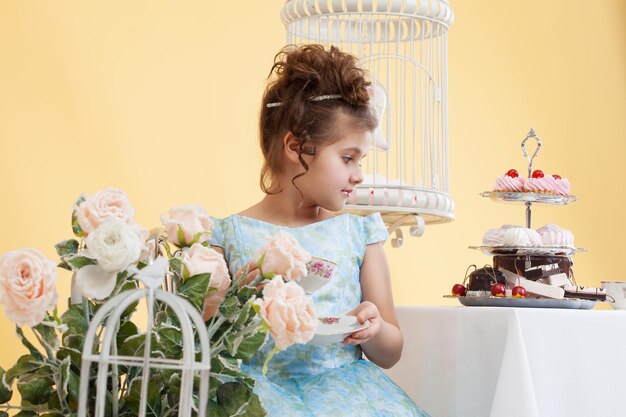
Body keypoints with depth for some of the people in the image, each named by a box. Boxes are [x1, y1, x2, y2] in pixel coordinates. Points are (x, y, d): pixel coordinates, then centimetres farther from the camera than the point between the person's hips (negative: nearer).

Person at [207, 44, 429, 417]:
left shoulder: (359, 230, 11)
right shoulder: (229, 235, 2)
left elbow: (389, 355, 16)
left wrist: (375, 330, -6)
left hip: (345, 383, 3)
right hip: (265, 385, -3)